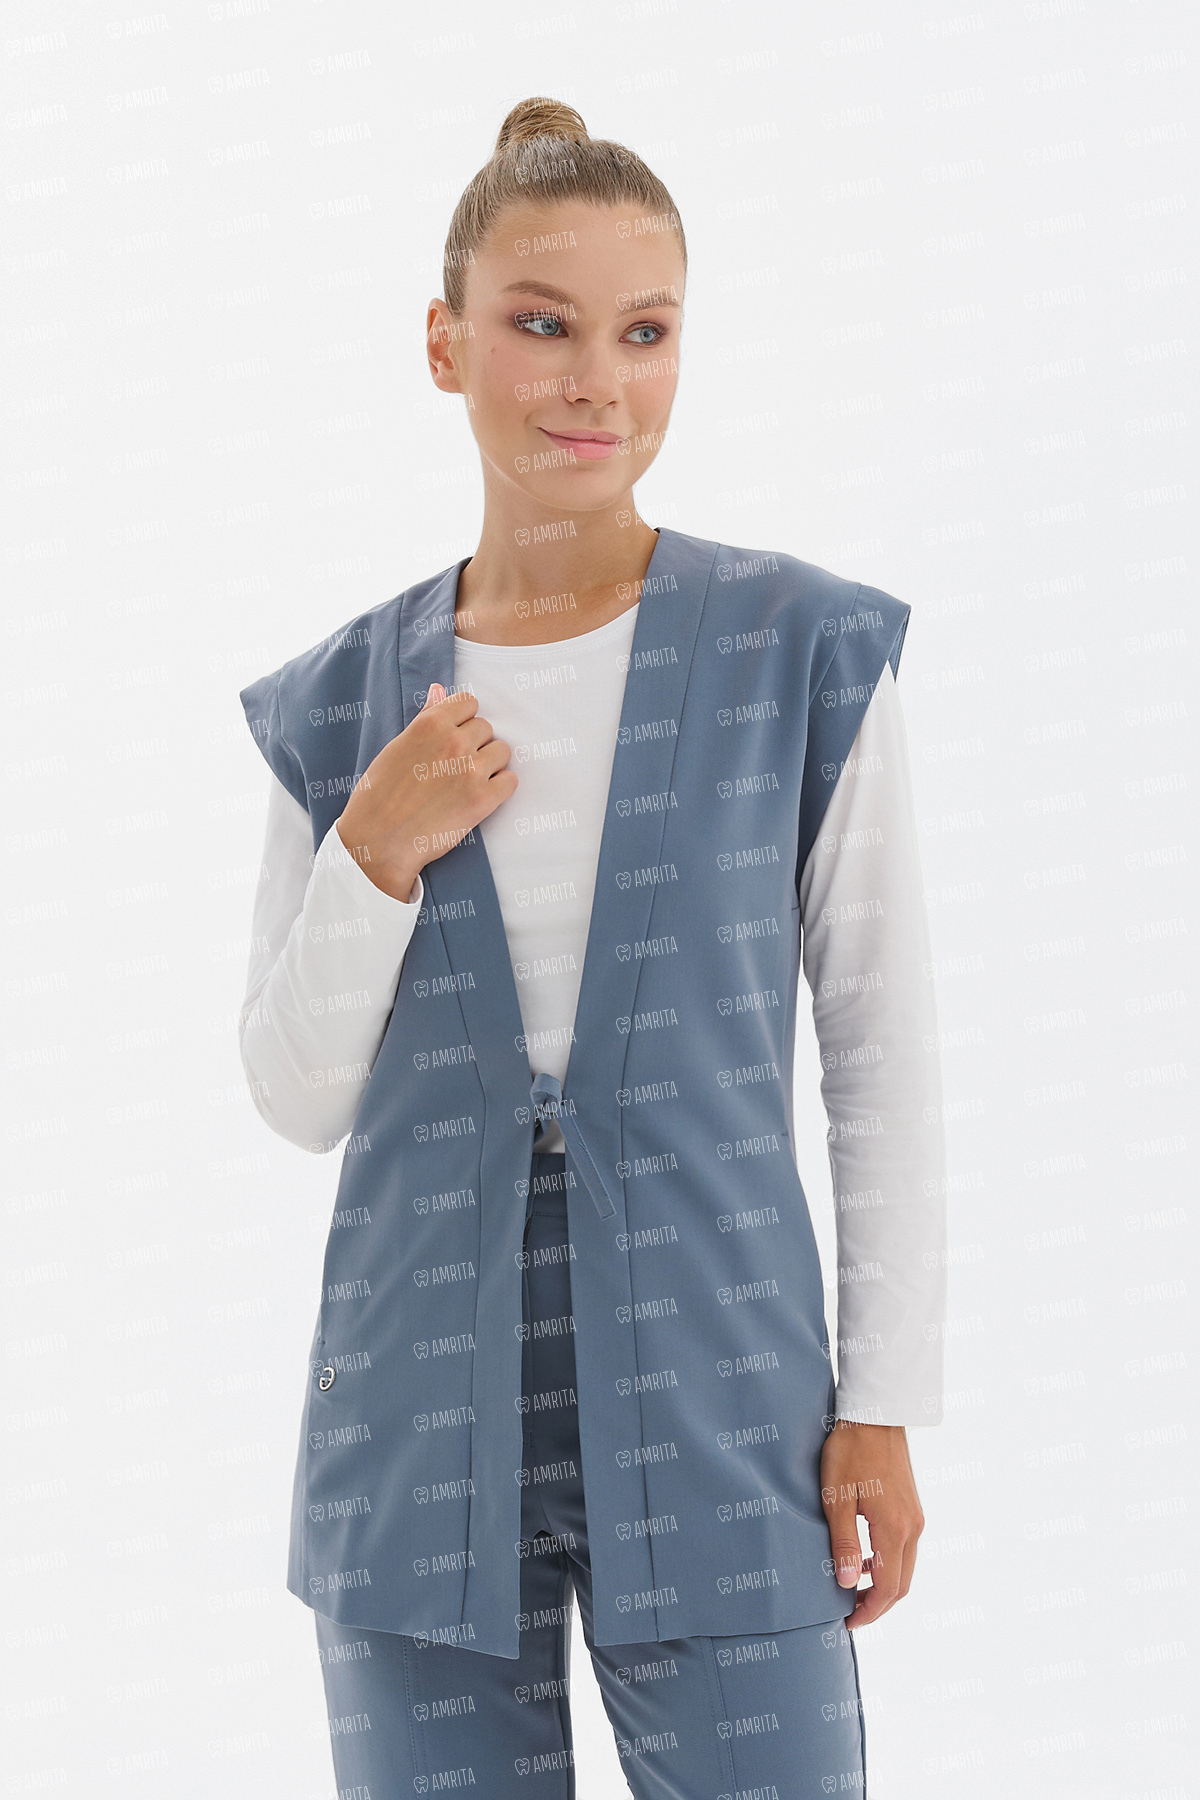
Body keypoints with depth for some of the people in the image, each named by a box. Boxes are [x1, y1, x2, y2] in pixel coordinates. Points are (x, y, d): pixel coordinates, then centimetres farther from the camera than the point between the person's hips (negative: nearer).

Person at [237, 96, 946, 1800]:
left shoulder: (802, 652, -2)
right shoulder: (347, 704, 5)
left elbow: (885, 1048, 1)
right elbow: (299, 1097, 8)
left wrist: (885, 1403, -1)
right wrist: (373, 858, -8)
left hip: (715, 1402, -2)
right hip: (421, 1411, 2)